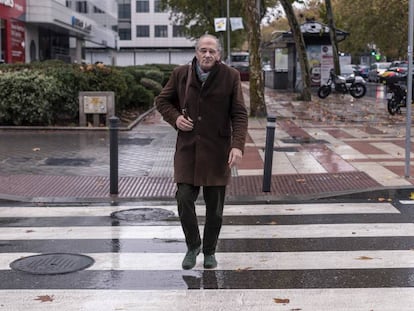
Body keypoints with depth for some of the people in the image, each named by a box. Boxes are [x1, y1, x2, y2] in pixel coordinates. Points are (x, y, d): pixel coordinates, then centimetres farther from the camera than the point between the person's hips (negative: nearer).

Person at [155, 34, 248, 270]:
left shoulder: (230, 77, -5)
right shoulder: (181, 74, 1)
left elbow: (239, 114, -6)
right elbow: (162, 100, 14)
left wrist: (238, 145, -18)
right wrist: (175, 117, -5)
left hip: (217, 149, -1)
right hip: (187, 147, 1)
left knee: (215, 206, 6)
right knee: (184, 199, -5)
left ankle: (210, 251, 26)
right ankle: (192, 246, 19)